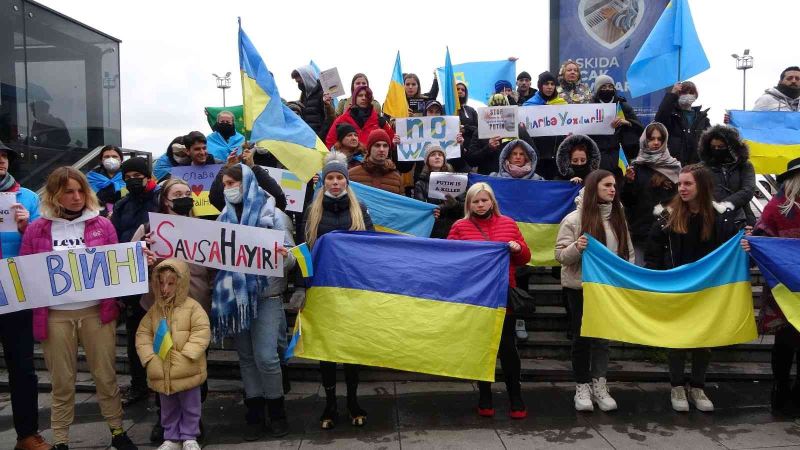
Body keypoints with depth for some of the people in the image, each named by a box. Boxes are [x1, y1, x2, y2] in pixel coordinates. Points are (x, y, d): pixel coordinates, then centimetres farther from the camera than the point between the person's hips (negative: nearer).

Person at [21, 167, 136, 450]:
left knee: (106, 376, 7)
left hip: (96, 311, 0)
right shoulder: (36, 229, 3)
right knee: (62, 381, 10)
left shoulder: (102, 225, 4)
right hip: (55, 315, 0)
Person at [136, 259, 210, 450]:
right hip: (162, 372, 4)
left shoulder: (192, 307, -10)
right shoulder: (155, 309, 4)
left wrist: (187, 355, -20)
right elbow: (143, 333, 5)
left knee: (190, 406, 11)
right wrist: (149, 357, -7)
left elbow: (201, 332, -15)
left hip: (187, 371, -4)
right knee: (168, 408, 18)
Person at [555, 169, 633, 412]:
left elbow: (628, 252, 14)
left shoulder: (618, 217, 6)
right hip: (579, 286, -4)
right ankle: (582, 386, 16)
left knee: (602, 336, 8)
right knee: (582, 336, 5)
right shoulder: (574, 219, -9)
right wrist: (577, 248, -29)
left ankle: (599, 385, 16)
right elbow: (560, 255, -10)